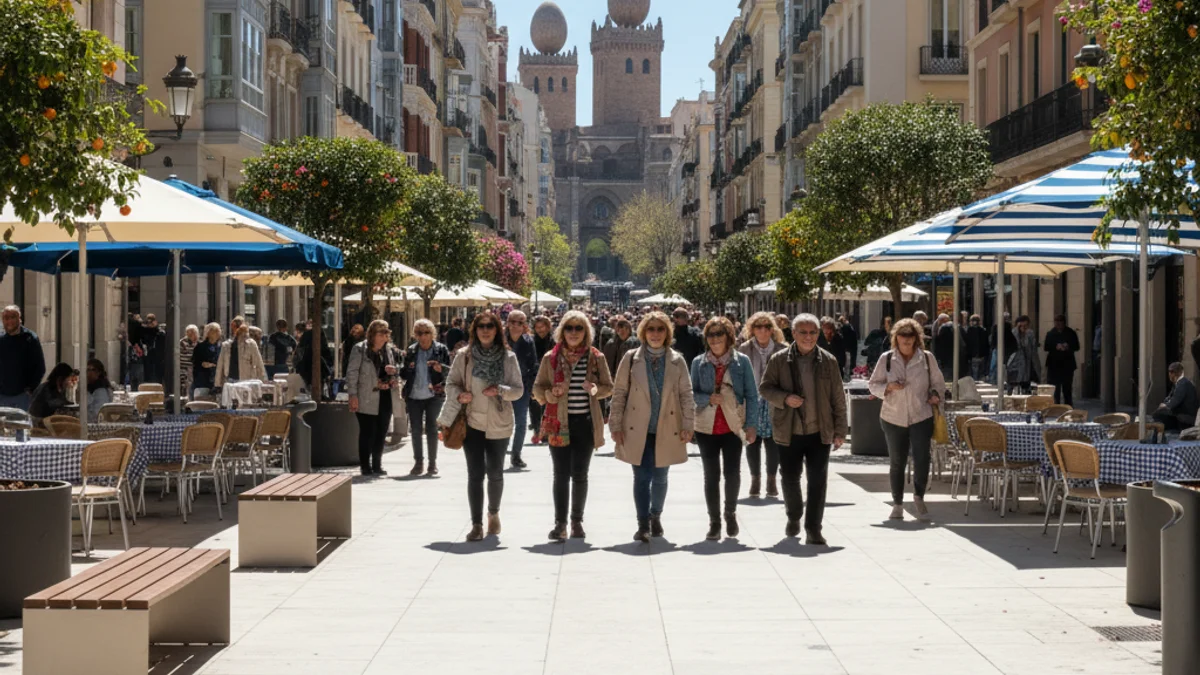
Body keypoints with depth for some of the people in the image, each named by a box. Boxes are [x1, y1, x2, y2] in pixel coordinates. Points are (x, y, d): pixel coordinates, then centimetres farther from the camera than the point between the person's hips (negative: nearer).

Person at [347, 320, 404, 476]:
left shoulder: (390, 350, 11)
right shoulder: (359, 349, -4)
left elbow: (399, 369, 22)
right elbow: (352, 373, -6)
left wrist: (395, 370, -3)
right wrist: (353, 395, -13)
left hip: (385, 398, 5)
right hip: (367, 398, -5)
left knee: (381, 433, 9)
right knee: (367, 433, -3)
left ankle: (377, 465, 18)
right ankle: (365, 466, 3)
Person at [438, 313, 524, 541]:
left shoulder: (508, 357, 0)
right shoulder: (464, 356, -1)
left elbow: (519, 389, 1)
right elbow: (451, 383, 5)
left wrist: (500, 390, -17)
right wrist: (459, 395, -16)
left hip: (499, 424, 1)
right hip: (472, 422, -1)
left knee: (495, 473, 10)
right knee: (475, 474, -3)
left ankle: (493, 513, 34)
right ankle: (476, 524, 3)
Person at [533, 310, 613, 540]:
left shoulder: (596, 357, 2)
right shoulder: (551, 358, 2)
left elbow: (609, 387, 9)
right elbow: (537, 388, 6)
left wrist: (596, 389, -13)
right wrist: (551, 392, -15)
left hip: (585, 422, 0)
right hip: (559, 422, 0)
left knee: (579, 474, 4)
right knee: (561, 474, 0)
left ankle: (577, 521, 16)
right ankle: (560, 522, 4)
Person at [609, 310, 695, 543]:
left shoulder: (677, 361, 3)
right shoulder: (631, 358, 0)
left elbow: (686, 395, 3)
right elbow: (619, 393, 2)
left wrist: (688, 425, -4)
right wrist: (616, 425, -2)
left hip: (666, 430, 1)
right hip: (638, 430, -1)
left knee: (660, 477, 11)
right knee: (641, 477, -5)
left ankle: (655, 516, 32)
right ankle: (643, 525, -4)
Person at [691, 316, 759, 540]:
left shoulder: (741, 361, 0)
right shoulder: (699, 362, 3)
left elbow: (752, 395, 1)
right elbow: (692, 394, 5)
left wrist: (751, 425, -5)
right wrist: (709, 399, -15)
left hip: (733, 426, -1)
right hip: (706, 427, 1)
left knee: (733, 473, -3)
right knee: (711, 475, 4)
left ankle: (730, 512, 23)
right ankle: (714, 522, 13)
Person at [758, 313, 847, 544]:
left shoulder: (828, 361, 1)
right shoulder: (779, 360, 0)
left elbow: (838, 398, 3)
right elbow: (764, 387, 3)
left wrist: (839, 430, 1)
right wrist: (785, 398, -16)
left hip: (819, 431, 0)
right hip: (789, 432, 0)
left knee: (817, 481, -3)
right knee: (790, 479, 12)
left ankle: (813, 529, 3)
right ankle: (793, 518, 36)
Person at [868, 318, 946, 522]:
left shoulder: (927, 358, 3)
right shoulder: (886, 359, 2)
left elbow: (938, 383, 12)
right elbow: (873, 385, 6)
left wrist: (935, 395, -8)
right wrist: (888, 387, -13)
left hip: (921, 417, -1)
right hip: (893, 418, 1)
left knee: (922, 460, -11)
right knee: (897, 462, 8)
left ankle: (919, 498, 11)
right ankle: (897, 503, 21)